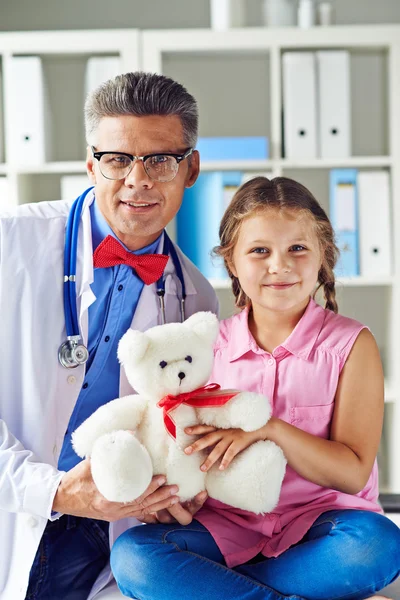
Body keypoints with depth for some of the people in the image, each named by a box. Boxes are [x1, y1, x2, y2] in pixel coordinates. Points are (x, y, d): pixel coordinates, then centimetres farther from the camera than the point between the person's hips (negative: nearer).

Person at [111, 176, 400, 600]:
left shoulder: (351, 343, -2)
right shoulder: (209, 345, 4)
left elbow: (352, 473, -7)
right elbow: (190, 448, 9)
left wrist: (271, 429, -21)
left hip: (319, 524, -1)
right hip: (230, 525, 2)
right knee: (131, 554, -24)